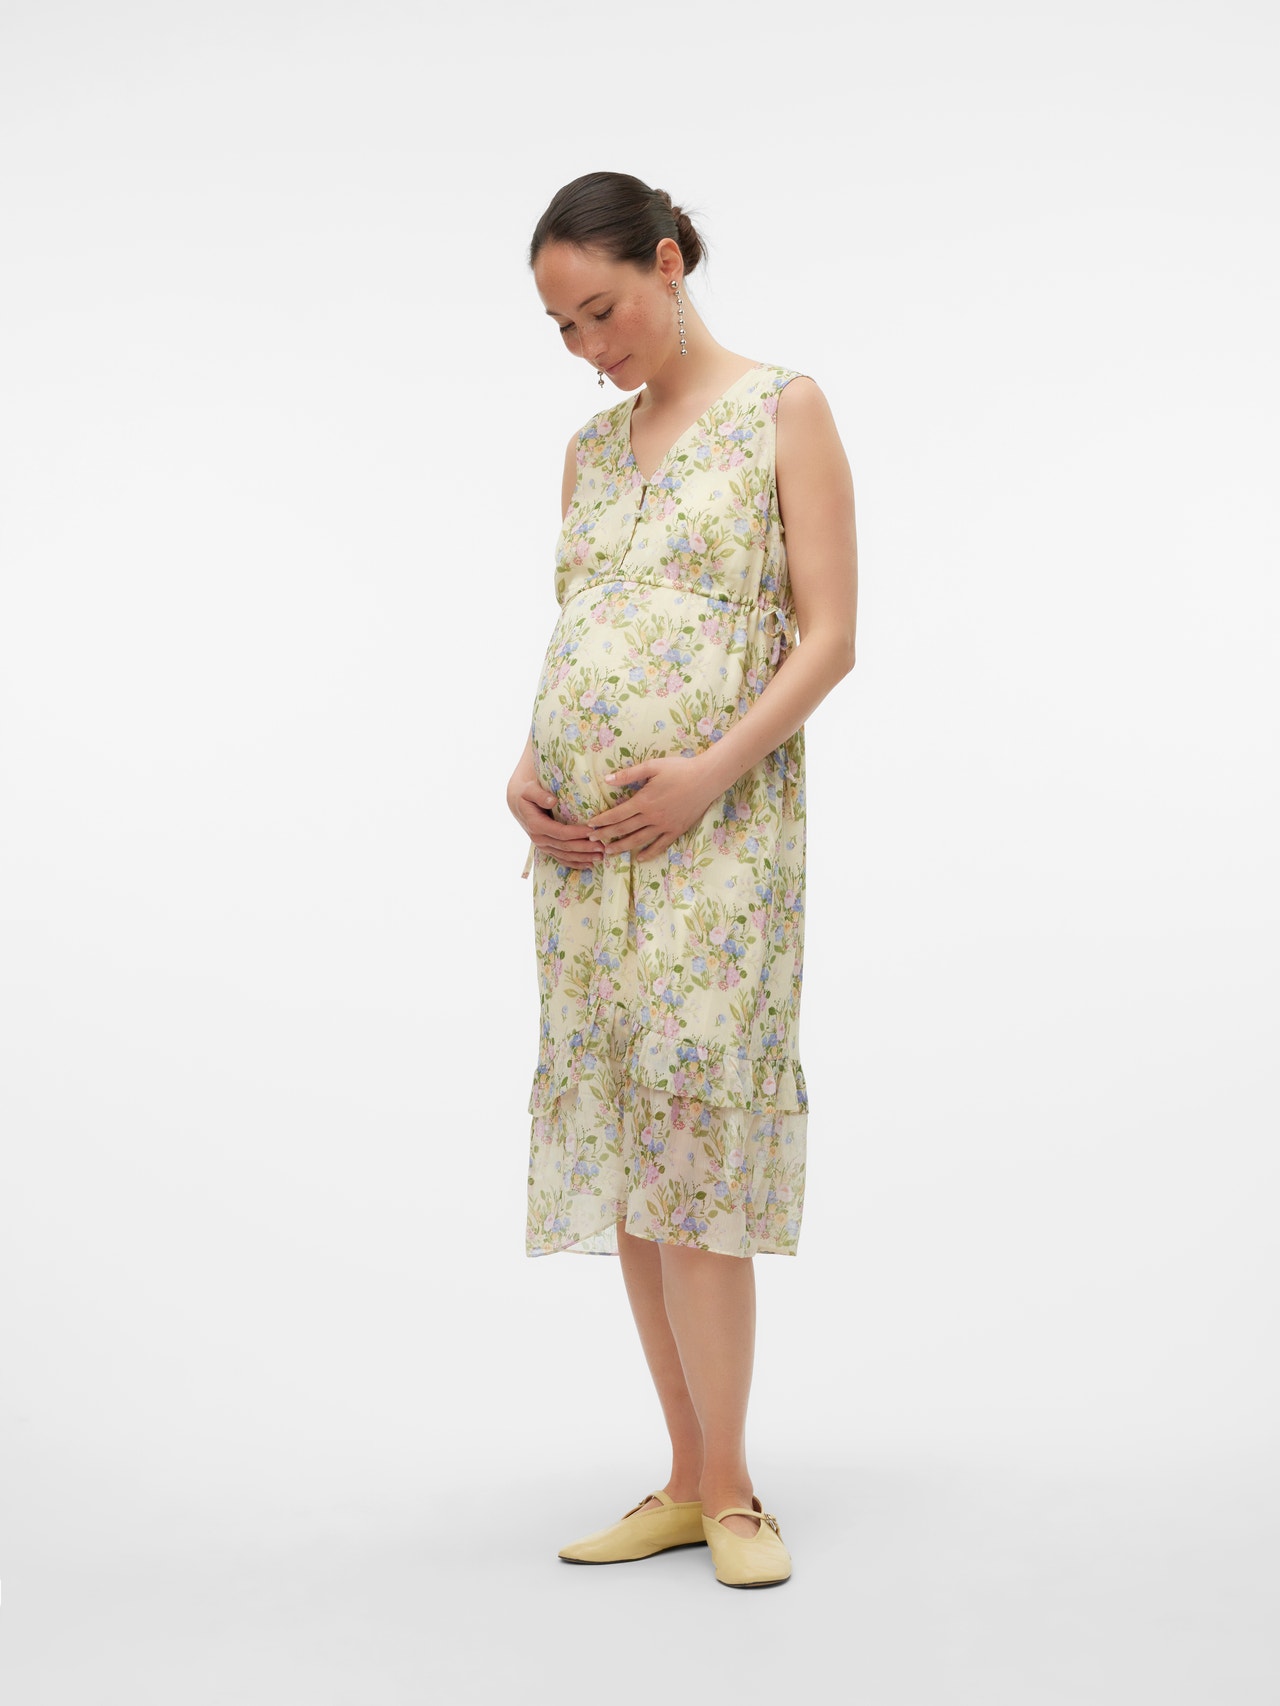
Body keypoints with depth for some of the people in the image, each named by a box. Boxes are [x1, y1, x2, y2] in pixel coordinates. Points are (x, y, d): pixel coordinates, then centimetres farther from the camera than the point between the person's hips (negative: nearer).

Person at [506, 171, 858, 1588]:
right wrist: (525, 770, 1)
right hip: (580, 838, 6)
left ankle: (729, 1492, 2)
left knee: (690, 1130, -10)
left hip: (716, 828, -6)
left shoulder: (783, 411, 2)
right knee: (619, 1148, 4)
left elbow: (830, 633, -5)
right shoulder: (590, 445, 18)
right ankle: (689, 1480, 13)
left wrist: (715, 769, -17)